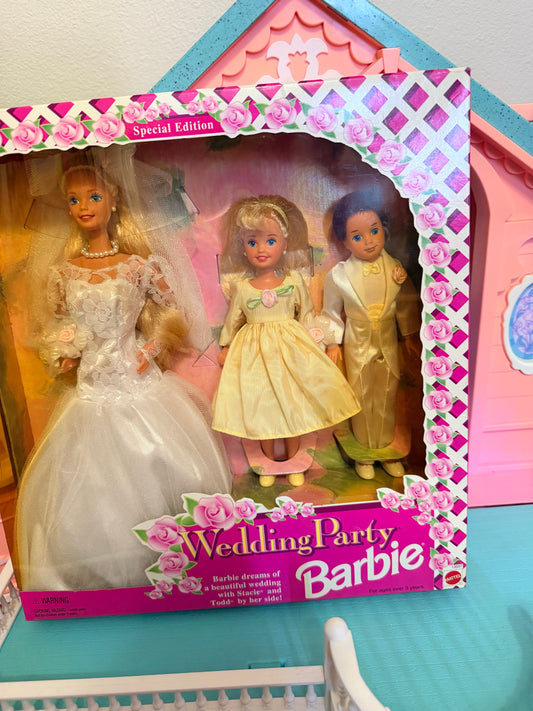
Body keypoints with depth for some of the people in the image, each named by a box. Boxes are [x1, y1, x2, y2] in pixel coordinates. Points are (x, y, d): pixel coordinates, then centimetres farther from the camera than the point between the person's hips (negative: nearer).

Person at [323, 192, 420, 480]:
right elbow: (332, 312, -4)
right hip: (357, 346, -2)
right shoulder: (338, 275, -16)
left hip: (388, 344, 2)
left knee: (387, 397, 15)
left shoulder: (394, 267, -11)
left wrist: (410, 335, 9)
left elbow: (406, 303, 3)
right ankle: (364, 455, 34)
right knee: (362, 399, 13)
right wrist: (333, 342, -6)